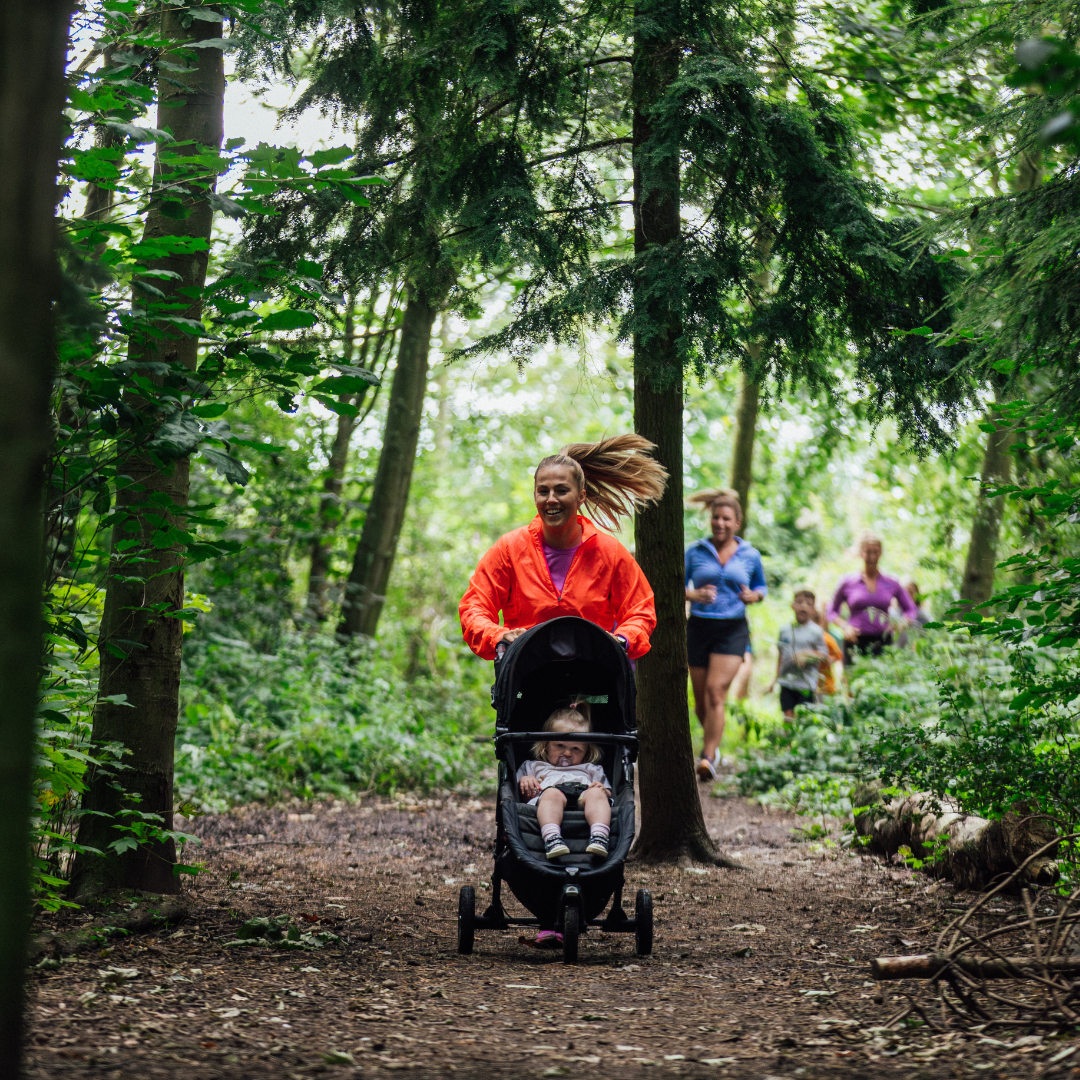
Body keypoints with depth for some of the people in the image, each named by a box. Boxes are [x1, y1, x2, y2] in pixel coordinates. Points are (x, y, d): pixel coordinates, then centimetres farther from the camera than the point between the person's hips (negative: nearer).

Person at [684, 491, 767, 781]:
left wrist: (752, 596, -4)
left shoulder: (750, 556, 7)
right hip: (699, 627, 1)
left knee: (716, 691, -17)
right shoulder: (695, 551, 4)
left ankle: (708, 758, -19)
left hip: (733, 629, -1)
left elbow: (762, 588, 19)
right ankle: (712, 743, 35)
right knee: (701, 698, 7)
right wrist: (694, 595, -16)